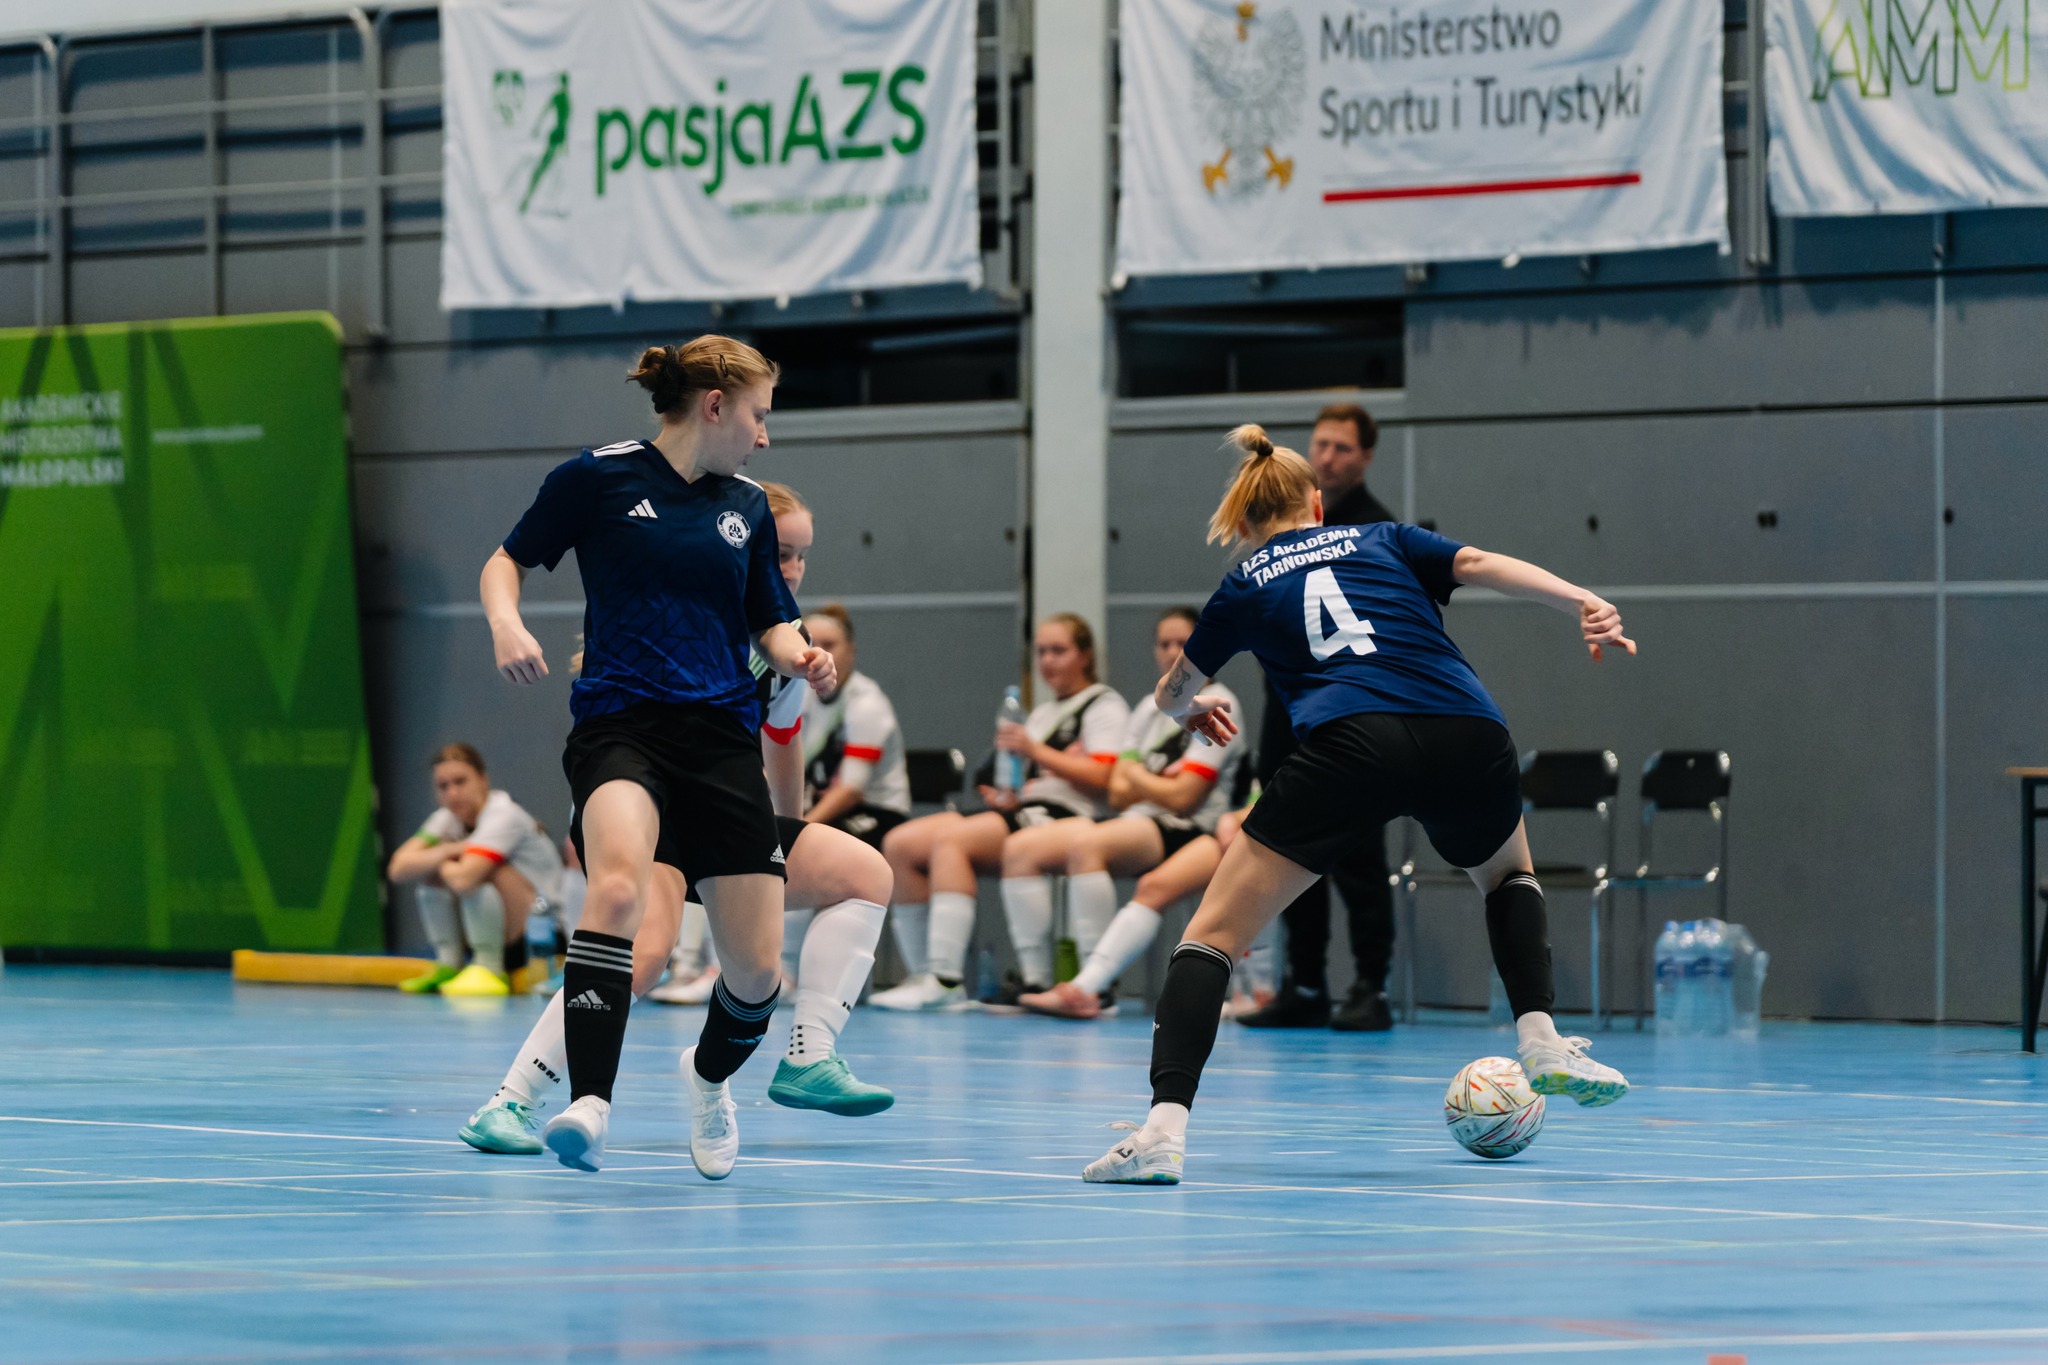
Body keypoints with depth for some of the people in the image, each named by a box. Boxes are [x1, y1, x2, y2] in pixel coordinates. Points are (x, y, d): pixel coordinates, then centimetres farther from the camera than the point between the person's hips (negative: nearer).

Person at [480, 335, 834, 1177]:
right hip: (620, 724, -5)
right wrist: (505, 622, -13)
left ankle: (710, 1075, 36)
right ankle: (590, 1106, -40)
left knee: (758, 971, 1)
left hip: (721, 738, 5)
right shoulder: (599, 478, 1)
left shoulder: (746, 507, 14)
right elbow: (506, 561, 8)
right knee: (619, 882, -35)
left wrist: (800, 658, -2)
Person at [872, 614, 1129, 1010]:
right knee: (901, 843, -9)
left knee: (951, 839, -31)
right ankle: (923, 974, -16)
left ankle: (945, 979, -39)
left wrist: (1036, 752, -16)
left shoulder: (1104, 706, 5)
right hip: (1023, 810, 9)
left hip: (1062, 814, -9)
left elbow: (1102, 778, -11)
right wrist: (1005, 794, -1)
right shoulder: (1041, 713, 31)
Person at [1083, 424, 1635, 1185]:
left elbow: (1171, 695, 40)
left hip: (1348, 745, -2)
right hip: (1469, 743, 2)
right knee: (1507, 873, 36)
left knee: (1214, 932, 4)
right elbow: (1484, 566, 9)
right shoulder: (1384, 542, 28)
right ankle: (1541, 1041, 17)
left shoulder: (1246, 588, 26)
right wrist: (1585, 605, -3)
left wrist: (1192, 708, 64)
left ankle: (1164, 1127, -14)